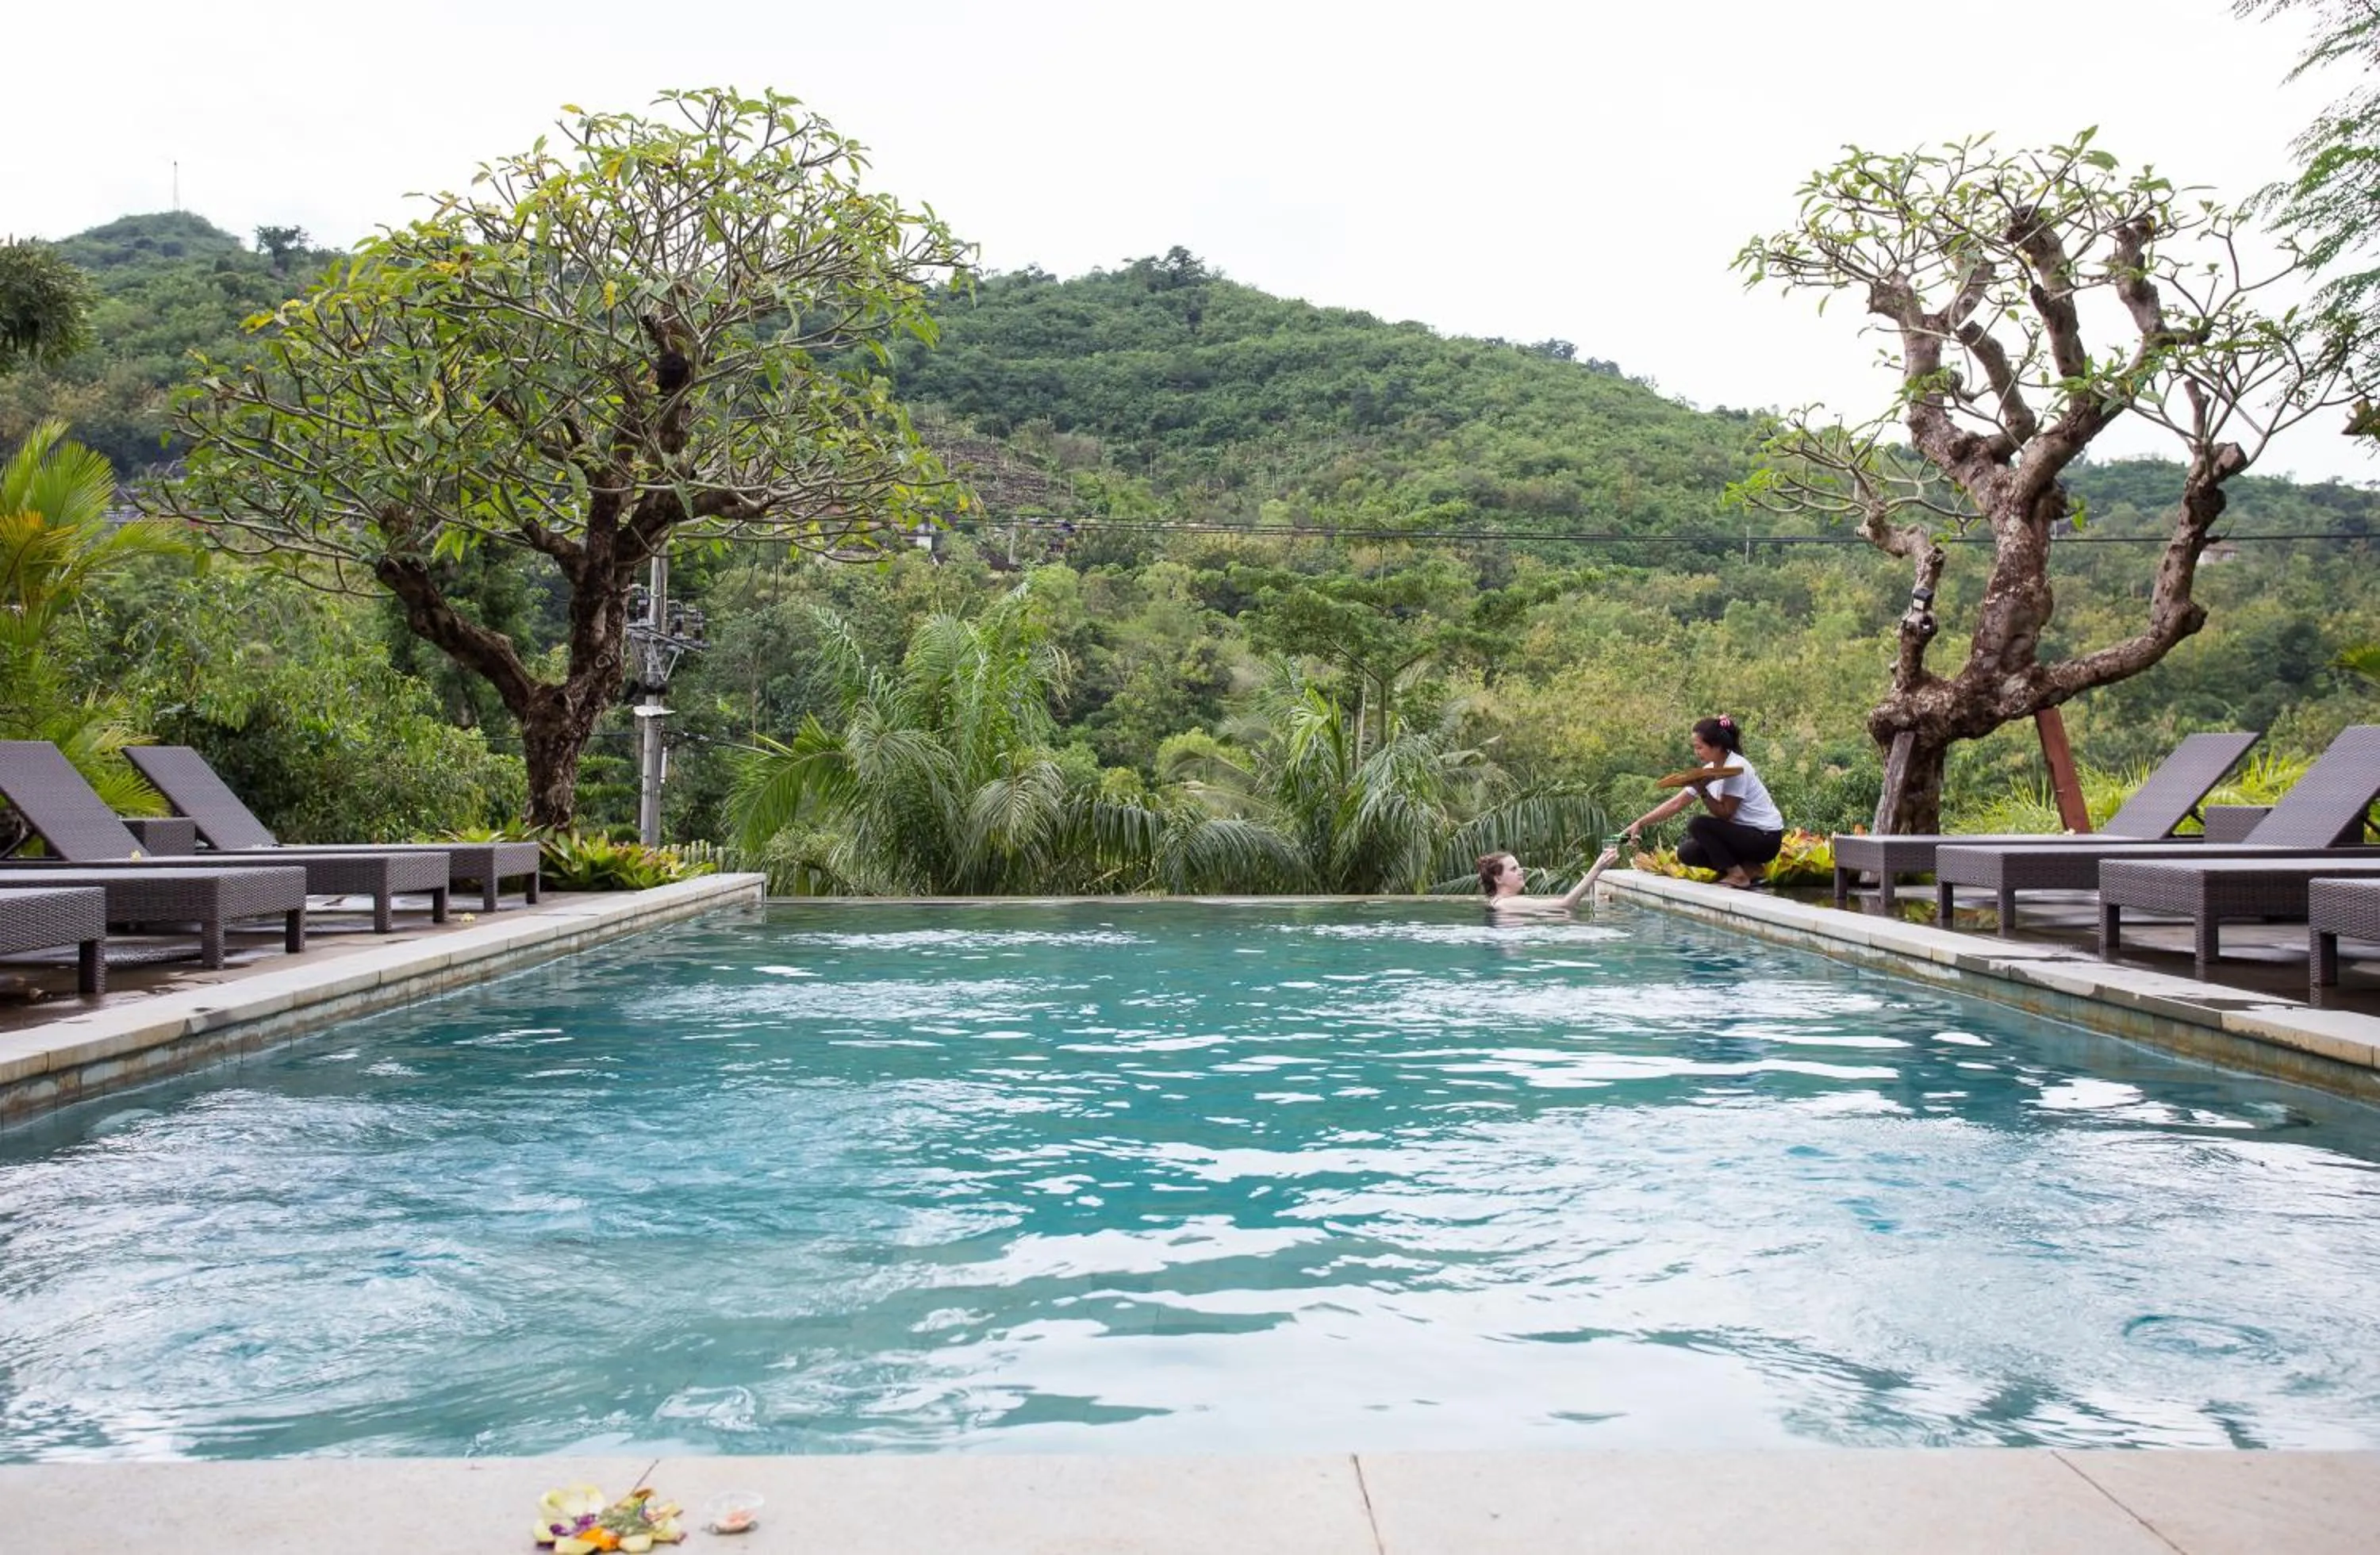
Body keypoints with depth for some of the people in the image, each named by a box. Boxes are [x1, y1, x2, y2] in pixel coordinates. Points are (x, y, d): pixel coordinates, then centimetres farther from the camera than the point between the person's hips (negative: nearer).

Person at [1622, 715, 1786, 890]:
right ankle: (1745, 868, 4)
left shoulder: (1736, 768, -19)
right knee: (1687, 852, -3)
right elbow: (1676, 804, 5)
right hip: (1745, 835, 8)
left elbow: (1725, 814, -19)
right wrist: (1640, 824, 1)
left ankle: (1738, 876, -12)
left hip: (1766, 839, -8)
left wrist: (1703, 792, -29)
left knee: (1698, 825, -22)